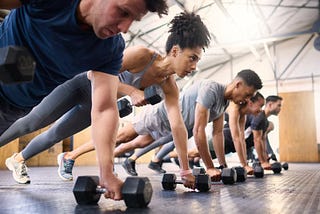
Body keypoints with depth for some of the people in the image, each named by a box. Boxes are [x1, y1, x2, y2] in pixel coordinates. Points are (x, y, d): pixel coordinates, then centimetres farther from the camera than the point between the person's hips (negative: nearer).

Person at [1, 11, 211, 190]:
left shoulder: (170, 87, -18)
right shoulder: (142, 55, -35)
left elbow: (178, 125, -20)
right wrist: (131, 90, -39)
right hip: (84, 81, -5)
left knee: (56, 134, 15)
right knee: (33, 122, -3)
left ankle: (18, 159, 38)